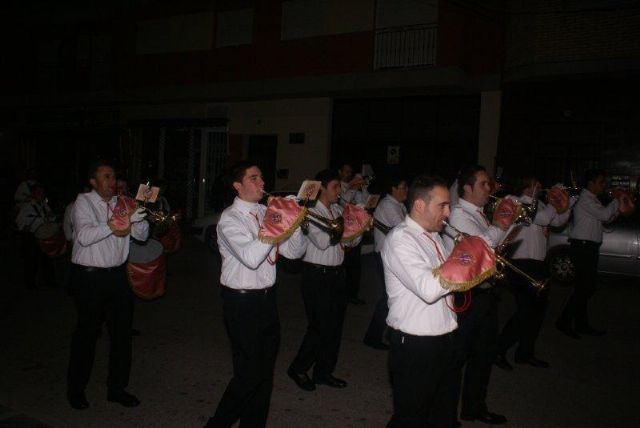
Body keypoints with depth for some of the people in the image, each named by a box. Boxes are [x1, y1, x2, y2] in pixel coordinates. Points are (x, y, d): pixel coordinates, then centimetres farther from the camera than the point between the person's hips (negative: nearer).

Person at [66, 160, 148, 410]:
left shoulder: (121, 203, 8)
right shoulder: (84, 202, -5)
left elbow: (142, 235, 3)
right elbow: (84, 236, -20)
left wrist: (137, 218, -17)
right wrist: (111, 225, -33)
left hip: (117, 275, 5)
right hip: (89, 277, -5)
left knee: (122, 332, 8)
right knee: (87, 333, 6)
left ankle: (117, 388, 24)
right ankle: (76, 389, 25)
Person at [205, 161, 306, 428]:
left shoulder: (266, 213, 7)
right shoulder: (230, 219, -12)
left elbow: (294, 252, 4)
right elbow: (251, 257, -28)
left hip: (267, 298, 7)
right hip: (242, 303, -7)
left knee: (265, 372, 15)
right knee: (250, 373, -1)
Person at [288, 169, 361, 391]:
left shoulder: (339, 211, 10)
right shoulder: (311, 212, -10)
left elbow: (352, 241, 12)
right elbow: (322, 241, -23)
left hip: (337, 273, 7)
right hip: (317, 275, -7)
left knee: (335, 325, 13)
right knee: (319, 326, -2)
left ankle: (324, 372, 29)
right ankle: (298, 369, 19)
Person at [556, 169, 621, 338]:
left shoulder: (592, 199, 20)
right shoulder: (586, 199, -11)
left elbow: (606, 219, 20)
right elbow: (605, 215, -20)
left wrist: (619, 207, 6)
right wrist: (617, 200, -5)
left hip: (589, 248, 10)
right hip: (582, 247, -10)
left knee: (585, 287, 12)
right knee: (585, 287, -10)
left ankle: (582, 324, 19)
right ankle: (565, 321, -5)